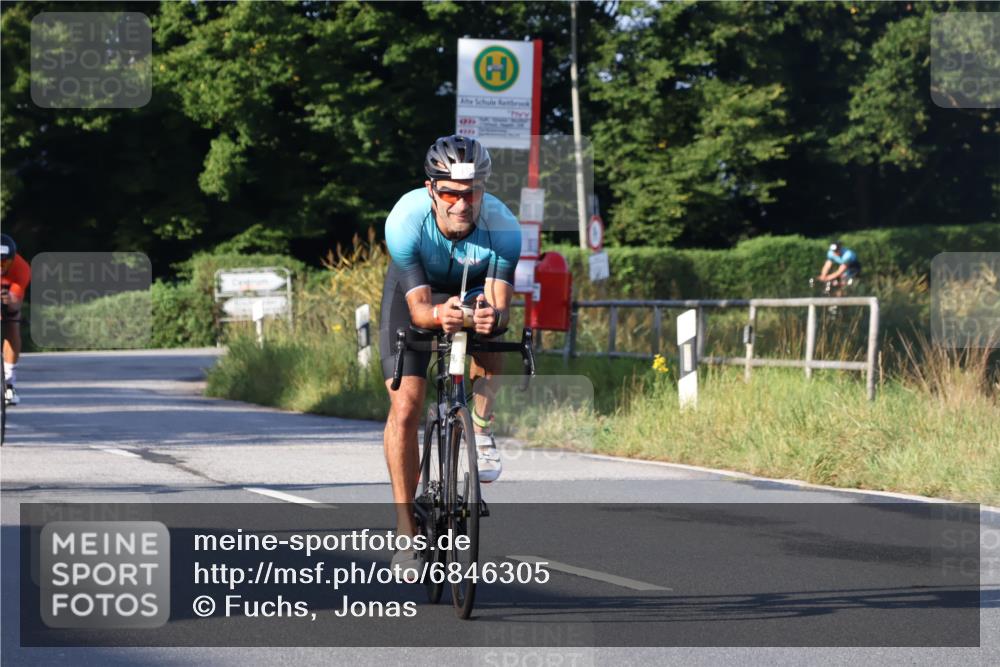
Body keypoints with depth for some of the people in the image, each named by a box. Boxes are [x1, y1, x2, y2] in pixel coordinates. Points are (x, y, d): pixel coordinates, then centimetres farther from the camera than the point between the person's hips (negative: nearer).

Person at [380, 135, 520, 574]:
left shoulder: (502, 227, -34)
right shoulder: (405, 221, -36)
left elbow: (500, 305, -36)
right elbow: (419, 308, -36)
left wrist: (493, 316, -59)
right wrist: (439, 315, -58)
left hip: (473, 290, 1)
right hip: (414, 292, -1)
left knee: (486, 322, -35)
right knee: (405, 407, -13)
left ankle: (481, 432, -11)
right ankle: (406, 532, -4)